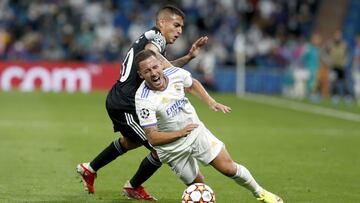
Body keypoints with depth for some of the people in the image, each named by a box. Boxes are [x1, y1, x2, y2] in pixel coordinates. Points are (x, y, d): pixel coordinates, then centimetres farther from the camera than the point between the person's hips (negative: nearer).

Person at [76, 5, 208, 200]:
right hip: (125, 106, -11)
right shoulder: (156, 38, -16)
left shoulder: (149, 37, 14)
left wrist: (188, 57, 14)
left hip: (117, 101, 11)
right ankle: (133, 187, 14)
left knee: (132, 141, 36)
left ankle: (89, 169, 48)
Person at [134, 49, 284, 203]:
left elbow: (192, 85, 12)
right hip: (173, 149, -3)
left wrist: (211, 102, 1)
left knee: (228, 168, 1)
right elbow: (152, 138, -27)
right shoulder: (144, 100, -28)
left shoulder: (175, 73, -14)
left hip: (196, 132, 3)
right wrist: (180, 133, -35)